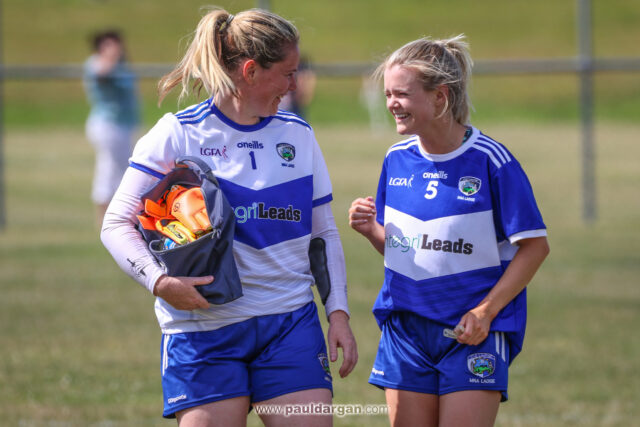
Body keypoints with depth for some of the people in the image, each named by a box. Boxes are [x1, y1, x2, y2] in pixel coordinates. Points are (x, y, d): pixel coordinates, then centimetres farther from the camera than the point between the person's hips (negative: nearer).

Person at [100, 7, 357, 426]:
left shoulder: (298, 135, 11)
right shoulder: (178, 135, -3)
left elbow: (324, 233, 17)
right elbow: (117, 223, -4)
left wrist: (339, 313, 6)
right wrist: (159, 281, -20)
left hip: (291, 325, 3)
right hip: (204, 329, -3)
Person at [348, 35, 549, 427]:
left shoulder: (491, 161, -10)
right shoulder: (397, 159, 6)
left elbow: (535, 246, -7)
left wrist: (485, 311, -14)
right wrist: (371, 230, -5)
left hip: (473, 334, -5)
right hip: (406, 328, 5)